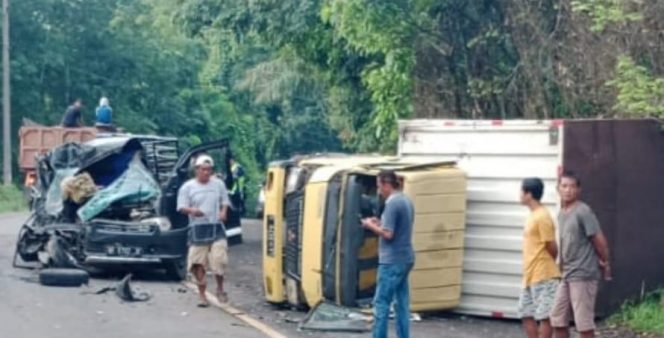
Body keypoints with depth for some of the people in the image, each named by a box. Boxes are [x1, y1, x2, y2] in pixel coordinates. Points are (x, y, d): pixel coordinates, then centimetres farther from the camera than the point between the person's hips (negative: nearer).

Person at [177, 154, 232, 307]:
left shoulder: (218, 184, 8)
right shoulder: (187, 187, 1)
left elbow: (225, 201, 17)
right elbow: (182, 207, 0)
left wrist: (224, 212, -5)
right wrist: (192, 210, -22)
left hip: (216, 227, 1)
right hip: (198, 229, -1)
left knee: (219, 259, -10)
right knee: (199, 263, 0)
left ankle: (220, 289, 12)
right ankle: (202, 294, 11)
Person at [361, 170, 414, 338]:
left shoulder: (392, 203, -16)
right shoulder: (406, 200, 12)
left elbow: (388, 234, -20)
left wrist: (370, 225, -6)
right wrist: (379, 223, 13)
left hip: (392, 261, -9)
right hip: (405, 259, 9)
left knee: (381, 302, -4)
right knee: (402, 302, 11)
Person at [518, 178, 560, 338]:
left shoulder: (542, 217, -16)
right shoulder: (533, 215, 15)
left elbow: (552, 247, -13)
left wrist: (546, 265, 4)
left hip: (543, 277, -10)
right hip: (530, 276, 10)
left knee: (544, 316, -4)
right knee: (526, 314, 13)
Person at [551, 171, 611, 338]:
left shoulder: (583, 212, -13)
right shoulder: (561, 214, 13)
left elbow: (599, 240, -11)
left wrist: (604, 263, -1)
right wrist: (563, 266, 13)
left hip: (583, 275, -8)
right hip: (566, 276, 8)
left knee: (584, 323, -3)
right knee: (558, 320, 11)